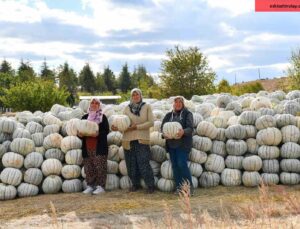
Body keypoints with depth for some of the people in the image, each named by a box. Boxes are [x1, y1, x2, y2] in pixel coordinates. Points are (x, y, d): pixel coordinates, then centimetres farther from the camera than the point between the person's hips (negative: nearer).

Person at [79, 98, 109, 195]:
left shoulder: (102, 117, 3)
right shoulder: (85, 117, 13)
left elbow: (106, 130, -3)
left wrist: (98, 134, -21)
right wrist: (80, 134, -7)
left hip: (99, 147, -4)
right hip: (87, 147, 4)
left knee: (100, 166, -4)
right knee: (88, 167, 5)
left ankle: (100, 186, 1)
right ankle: (90, 186, 13)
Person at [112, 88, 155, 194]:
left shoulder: (147, 107, 4)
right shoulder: (127, 108, 10)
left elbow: (151, 122, -4)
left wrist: (136, 127, -12)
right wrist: (117, 127, -15)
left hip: (142, 139, -3)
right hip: (129, 140, 3)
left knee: (143, 163, -9)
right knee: (131, 164, 6)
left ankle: (150, 185, 2)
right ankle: (135, 184, 22)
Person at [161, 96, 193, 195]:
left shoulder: (187, 114, 0)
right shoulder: (169, 115, 12)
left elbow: (190, 128, -11)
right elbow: (163, 126, 7)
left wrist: (183, 132, -33)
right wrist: (164, 134, -16)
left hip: (183, 143, -5)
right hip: (171, 143, 5)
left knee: (182, 164, -13)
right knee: (175, 165, 5)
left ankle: (189, 187, -2)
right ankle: (179, 187, 13)